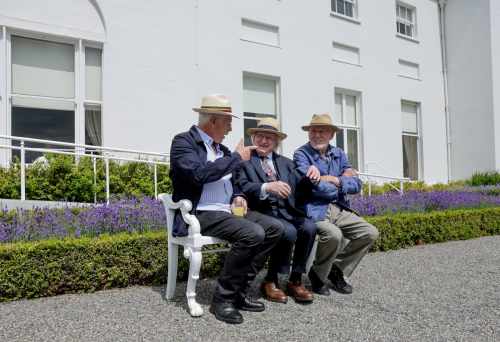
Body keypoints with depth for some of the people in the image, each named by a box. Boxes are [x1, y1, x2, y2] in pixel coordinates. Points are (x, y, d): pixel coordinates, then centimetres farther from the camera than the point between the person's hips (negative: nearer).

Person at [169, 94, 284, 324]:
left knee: (274, 228, -7)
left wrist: (238, 196, 4)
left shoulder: (222, 148, 17)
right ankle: (223, 298, -13)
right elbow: (198, 174, -24)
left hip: (227, 211, 8)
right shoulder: (183, 141, -7)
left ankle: (239, 290, -1)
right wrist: (236, 157, -16)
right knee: (252, 234, -28)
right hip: (199, 214, -8)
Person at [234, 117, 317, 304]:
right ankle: (270, 281, -9)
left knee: (309, 227, -24)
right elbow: (242, 188, -11)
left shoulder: (286, 162, 21)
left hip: (285, 211, 5)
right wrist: (267, 187, -27)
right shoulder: (243, 161, 6)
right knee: (289, 232, -30)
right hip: (261, 212, -5)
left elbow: (300, 188, 11)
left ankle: (295, 280, -8)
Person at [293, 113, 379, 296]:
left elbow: (356, 185, 4)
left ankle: (337, 270, 13)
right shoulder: (301, 154, -5)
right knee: (334, 235, -32)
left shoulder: (338, 154, 13)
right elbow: (315, 187, -19)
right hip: (315, 210, -7)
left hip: (339, 210, 7)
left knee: (370, 233, -5)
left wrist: (335, 180, -13)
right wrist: (343, 179, -6)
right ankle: (317, 275, -2)